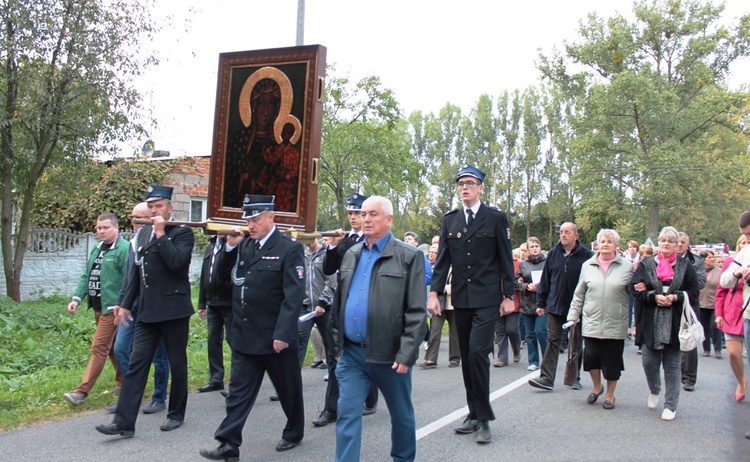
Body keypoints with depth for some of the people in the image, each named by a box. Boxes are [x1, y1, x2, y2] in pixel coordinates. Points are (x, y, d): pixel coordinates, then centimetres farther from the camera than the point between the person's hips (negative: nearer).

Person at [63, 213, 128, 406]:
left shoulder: (124, 249, -14)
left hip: (112, 308, -9)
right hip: (98, 307, 9)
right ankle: (123, 383, 29)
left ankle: (82, 391, -3)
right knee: (112, 347, 17)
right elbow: (86, 276, 16)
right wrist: (77, 298, 5)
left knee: (99, 348, -6)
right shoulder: (96, 249, 13)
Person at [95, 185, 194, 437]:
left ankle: (176, 414, 23)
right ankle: (124, 421, 4)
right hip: (147, 312, 6)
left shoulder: (182, 233, -6)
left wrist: (161, 234, -18)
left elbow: (176, 262, -24)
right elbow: (136, 271, 18)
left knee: (177, 365, 7)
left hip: (173, 310, -6)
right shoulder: (143, 233, 13)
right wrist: (126, 304, 18)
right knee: (136, 364, 2)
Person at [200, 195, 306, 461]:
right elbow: (224, 275, 12)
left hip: (275, 338, -5)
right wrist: (230, 247, -2)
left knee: (288, 390, 14)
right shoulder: (245, 245, 7)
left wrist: (283, 334, -22)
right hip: (244, 336, 5)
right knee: (239, 392, 7)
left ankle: (294, 433, 34)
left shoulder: (289, 249, -12)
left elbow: (294, 296, -17)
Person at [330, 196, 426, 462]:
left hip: (389, 354, -3)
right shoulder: (351, 255, 10)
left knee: (401, 415, 15)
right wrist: (337, 343, 9)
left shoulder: (409, 257, -6)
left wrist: (406, 355, -16)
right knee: (347, 415, 1)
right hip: (351, 353, 4)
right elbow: (339, 302, 14)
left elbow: (417, 312, -11)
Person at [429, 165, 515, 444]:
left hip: (487, 298, -4)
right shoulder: (450, 220, 10)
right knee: (466, 357, 9)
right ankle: (474, 414, 20)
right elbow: (443, 259, 7)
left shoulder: (496, 218, 1)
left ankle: (483, 419, -1)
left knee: (477, 353, -14)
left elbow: (506, 259, 1)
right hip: (460, 298, 4)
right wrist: (434, 292, -2)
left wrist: (509, 295, -3)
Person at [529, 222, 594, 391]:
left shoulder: (587, 255, -6)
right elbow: (545, 280, 6)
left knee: (576, 344, 11)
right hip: (555, 306, 2)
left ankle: (574, 377, 23)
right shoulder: (553, 254, 3)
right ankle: (547, 377, 0)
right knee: (552, 342, 1)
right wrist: (541, 303, 4)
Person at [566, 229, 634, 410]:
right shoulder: (587, 266, 7)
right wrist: (573, 315, 7)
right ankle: (597, 387, 26)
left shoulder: (627, 266, 2)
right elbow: (579, 294, 10)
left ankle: (610, 395, 25)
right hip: (591, 322, 1)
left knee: (612, 361, 6)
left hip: (615, 324, -1)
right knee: (591, 356, -1)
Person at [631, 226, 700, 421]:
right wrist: (654, 297, -15)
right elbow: (635, 288, -1)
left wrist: (675, 297, -14)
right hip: (650, 323, 1)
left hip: (674, 324, 0)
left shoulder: (685, 266, 6)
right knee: (649, 362, 3)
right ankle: (654, 390, 34)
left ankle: (670, 406, 16)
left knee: (672, 365, 4)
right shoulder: (646, 264, 6)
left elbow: (694, 291, 2)